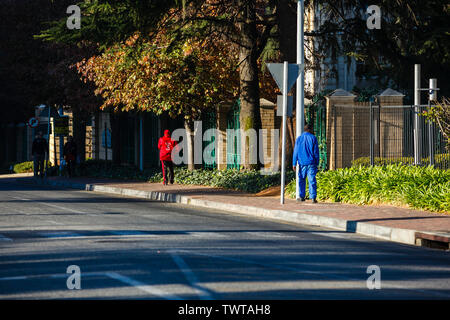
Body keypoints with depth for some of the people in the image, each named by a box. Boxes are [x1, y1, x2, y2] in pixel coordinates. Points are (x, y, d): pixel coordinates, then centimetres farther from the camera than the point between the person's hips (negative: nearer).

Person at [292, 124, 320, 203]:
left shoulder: (299, 139, 7)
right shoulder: (313, 138, 0)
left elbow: (295, 152, 6)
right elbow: (316, 152, 0)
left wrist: (294, 164, 7)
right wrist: (317, 163, 6)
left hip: (302, 163, 2)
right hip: (311, 163, -2)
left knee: (302, 180, 13)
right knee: (312, 180, -6)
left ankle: (302, 196, 12)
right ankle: (313, 197, -13)